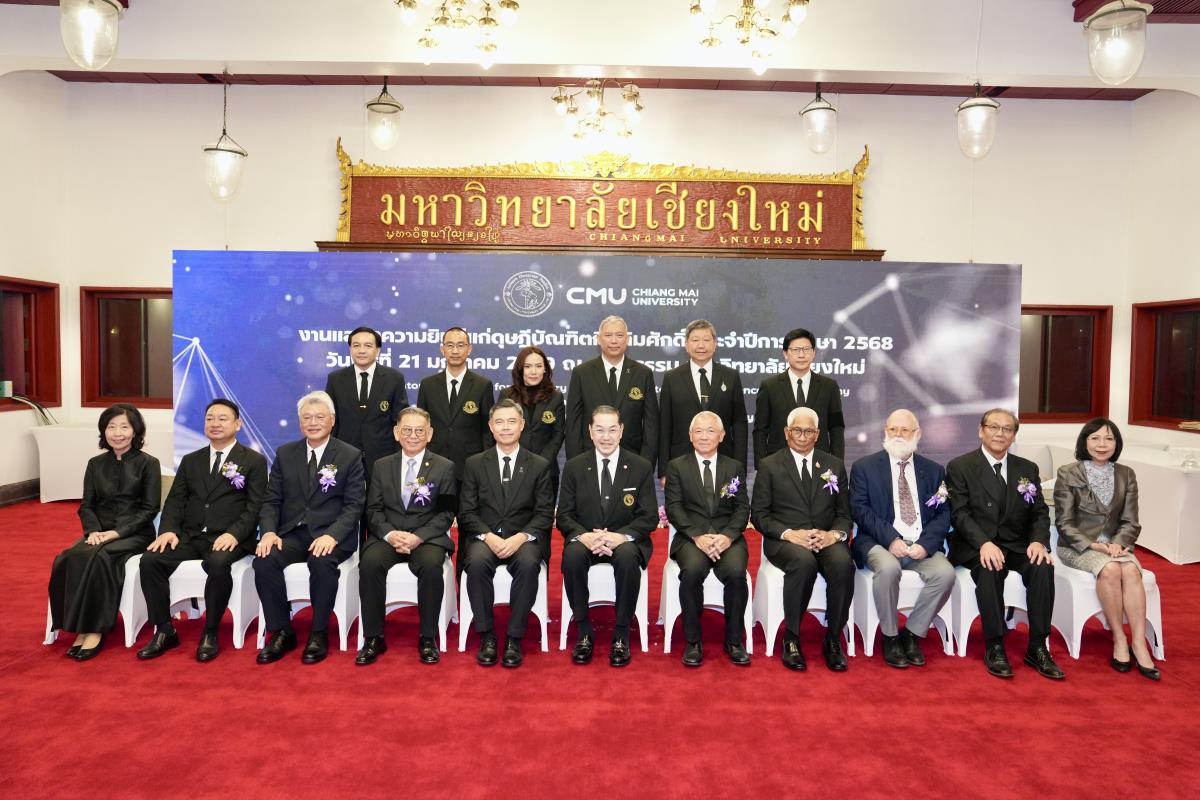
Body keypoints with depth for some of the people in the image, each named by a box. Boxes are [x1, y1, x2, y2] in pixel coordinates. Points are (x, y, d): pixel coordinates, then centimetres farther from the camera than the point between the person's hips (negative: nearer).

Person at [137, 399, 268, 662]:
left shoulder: (254, 461, 4)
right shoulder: (190, 461, 19)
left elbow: (255, 506, -4)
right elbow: (175, 500, 13)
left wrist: (233, 534, -20)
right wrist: (169, 530, -7)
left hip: (228, 539, -5)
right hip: (190, 536, 5)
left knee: (218, 564, -36)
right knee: (150, 560, -21)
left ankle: (210, 634, -17)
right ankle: (164, 631, -7)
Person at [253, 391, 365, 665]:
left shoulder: (350, 456, 1)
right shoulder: (285, 454, 13)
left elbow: (354, 505, -5)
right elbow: (271, 500, 10)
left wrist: (332, 535, -22)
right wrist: (269, 532, -10)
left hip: (330, 534, -3)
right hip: (291, 533, 4)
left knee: (322, 561, -34)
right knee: (263, 560, -25)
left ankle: (319, 634, -14)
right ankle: (281, 632, -8)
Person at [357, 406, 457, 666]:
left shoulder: (444, 467, 4)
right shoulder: (382, 466, 12)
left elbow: (445, 514, -1)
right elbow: (374, 509, 7)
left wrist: (418, 537, -16)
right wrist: (390, 534, -13)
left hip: (428, 538, -2)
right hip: (387, 536, 2)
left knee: (431, 565, -34)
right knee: (369, 563, -29)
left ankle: (427, 638, -17)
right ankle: (373, 637, -14)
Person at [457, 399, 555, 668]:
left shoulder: (539, 465, 8)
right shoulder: (474, 464, 10)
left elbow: (545, 514, 2)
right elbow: (466, 512, 4)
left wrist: (520, 537, -16)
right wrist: (488, 537, -15)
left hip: (523, 538, -1)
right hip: (483, 537, 1)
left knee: (528, 564, -33)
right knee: (477, 562, -32)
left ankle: (514, 637, -18)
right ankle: (486, 635, -16)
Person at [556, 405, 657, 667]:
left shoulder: (642, 467, 0)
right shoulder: (574, 467, 3)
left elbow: (649, 517, -2)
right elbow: (564, 515, 2)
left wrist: (621, 536, -21)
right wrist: (584, 536, -20)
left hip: (625, 541, -1)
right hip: (584, 540, 1)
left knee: (628, 557, -35)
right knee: (572, 556, -32)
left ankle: (621, 635, -17)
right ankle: (584, 633, -14)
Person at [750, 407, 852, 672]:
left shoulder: (834, 466, 16)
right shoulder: (769, 466, 7)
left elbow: (845, 513, 13)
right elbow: (759, 514, 2)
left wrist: (834, 534, -10)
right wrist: (789, 533, -15)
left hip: (827, 539, 2)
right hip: (785, 541, -2)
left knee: (843, 563, -32)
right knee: (804, 561, -36)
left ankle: (833, 639, -13)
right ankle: (791, 638, -18)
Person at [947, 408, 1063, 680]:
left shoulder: (1028, 469, 13)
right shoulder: (959, 467, 0)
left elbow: (1040, 513, 8)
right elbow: (960, 513, -9)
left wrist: (1039, 541, -13)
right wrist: (984, 543, -26)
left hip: (1018, 545, 4)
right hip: (976, 547, -4)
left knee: (1043, 567, -27)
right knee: (989, 569, -35)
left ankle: (1037, 648, -17)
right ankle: (994, 647, -22)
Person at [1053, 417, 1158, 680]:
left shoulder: (1126, 475, 6)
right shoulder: (1067, 474, -5)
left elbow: (1130, 522, 5)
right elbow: (1064, 523, -6)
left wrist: (1118, 544, -14)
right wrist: (1092, 545, -19)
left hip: (1114, 544, 3)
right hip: (1076, 545, -3)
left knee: (1131, 570, -29)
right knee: (1110, 569, -32)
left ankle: (1139, 644, -28)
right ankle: (1119, 639, -20)